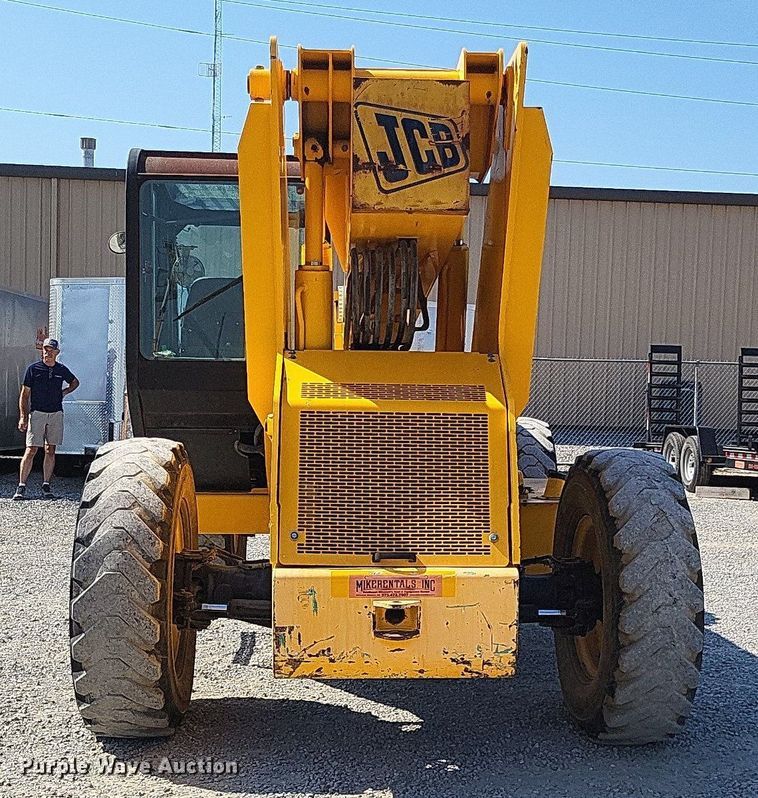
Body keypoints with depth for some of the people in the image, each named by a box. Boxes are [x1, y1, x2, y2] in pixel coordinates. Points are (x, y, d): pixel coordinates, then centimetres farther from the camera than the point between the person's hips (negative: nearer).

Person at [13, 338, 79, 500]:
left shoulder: (62, 370, 7)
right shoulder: (33, 369, -1)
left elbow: (75, 382, 28)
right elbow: (24, 394, 0)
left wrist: (64, 392, 10)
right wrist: (23, 417, -8)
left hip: (56, 414, 3)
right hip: (37, 414, -3)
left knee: (50, 451, 5)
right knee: (31, 450, -8)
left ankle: (46, 486, 11)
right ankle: (21, 487, -5)